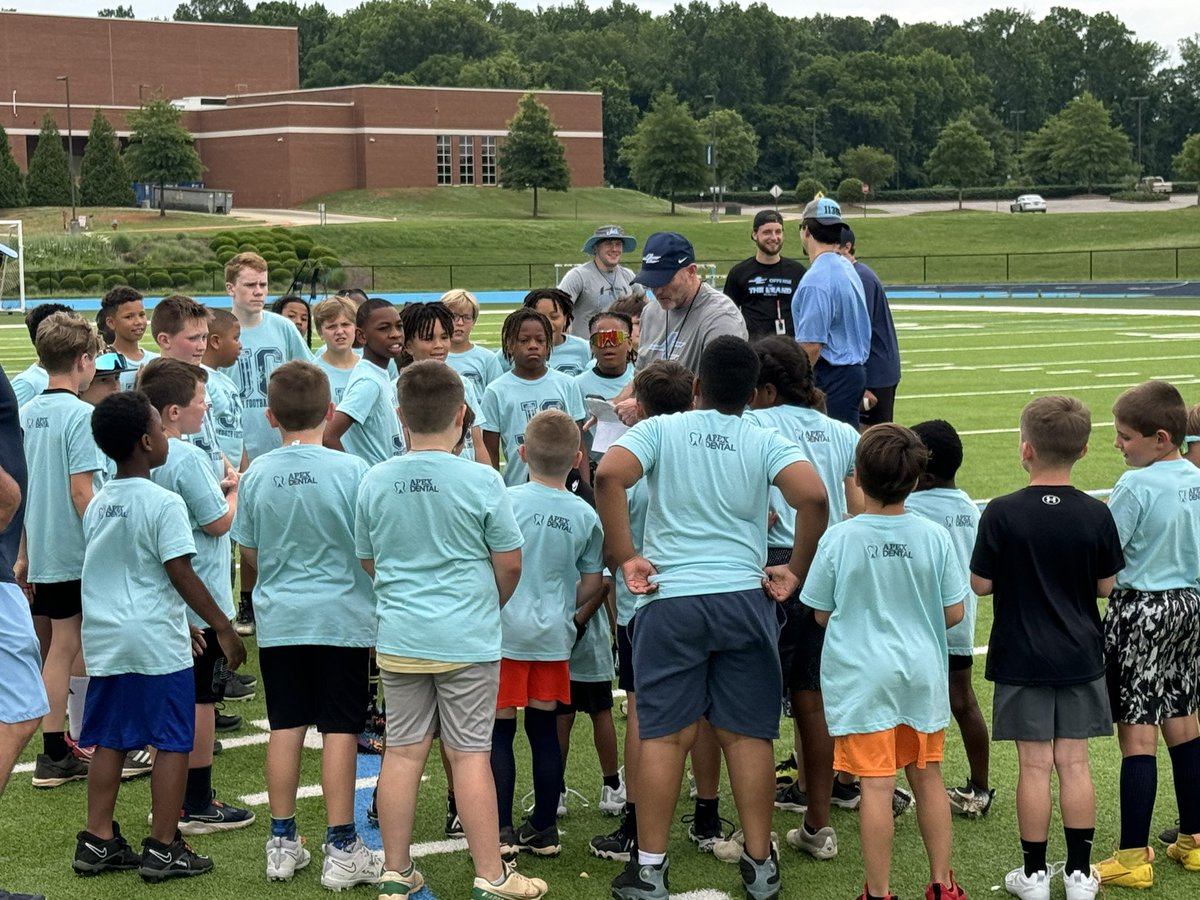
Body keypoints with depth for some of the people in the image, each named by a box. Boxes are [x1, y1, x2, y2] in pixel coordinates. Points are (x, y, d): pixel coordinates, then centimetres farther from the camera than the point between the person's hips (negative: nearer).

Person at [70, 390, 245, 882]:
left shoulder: (97, 505, 10)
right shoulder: (163, 503, -14)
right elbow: (182, 575, -15)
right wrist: (223, 627, -7)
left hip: (104, 639, 7)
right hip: (156, 643, -7)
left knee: (110, 741, 14)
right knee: (172, 744, 2)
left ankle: (97, 842, 18)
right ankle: (163, 849, 5)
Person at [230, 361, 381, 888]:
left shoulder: (258, 474, -3)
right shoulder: (351, 470, -13)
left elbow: (248, 549, 7)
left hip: (278, 619, 3)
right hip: (342, 617, -3)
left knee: (286, 727, 11)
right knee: (339, 728, 2)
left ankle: (283, 843, 18)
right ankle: (340, 848, 6)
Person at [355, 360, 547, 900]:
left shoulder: (374, 483, -1)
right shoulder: (481, 481, -11)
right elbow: (509, 563, -4)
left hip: (398, 638, 3)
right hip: (468, 640, -3)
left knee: (403, 751, 9)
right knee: (470, 755, 1)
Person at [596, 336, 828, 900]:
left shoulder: (660, 430, 2)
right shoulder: (765, 443, 3)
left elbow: (609, 475, -15)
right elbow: (812, 497, -12)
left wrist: (623, 559, -9)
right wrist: (796, 571, 1)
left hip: (669, 600, -1)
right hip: (745, 598, 1)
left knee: (665, 735, 4)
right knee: (747, 734, 7)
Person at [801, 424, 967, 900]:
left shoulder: (839, 539, -12)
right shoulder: (934, 537, -6)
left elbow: (821, 614, -2)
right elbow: (954, 612, 2)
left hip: (861, 676, -3)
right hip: (922, 672, 3)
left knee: (876, 784, -1)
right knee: (927, 775, 15)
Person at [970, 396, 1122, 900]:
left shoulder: (1002, 514, -14)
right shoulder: (1096, 516, -7)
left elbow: (980, 585, -9)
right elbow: (1107, 586, 0)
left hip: (1022, 659, -2)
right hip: (1080, 658, 2)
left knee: (1034, 765, 4)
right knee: (1074, 763, 8)